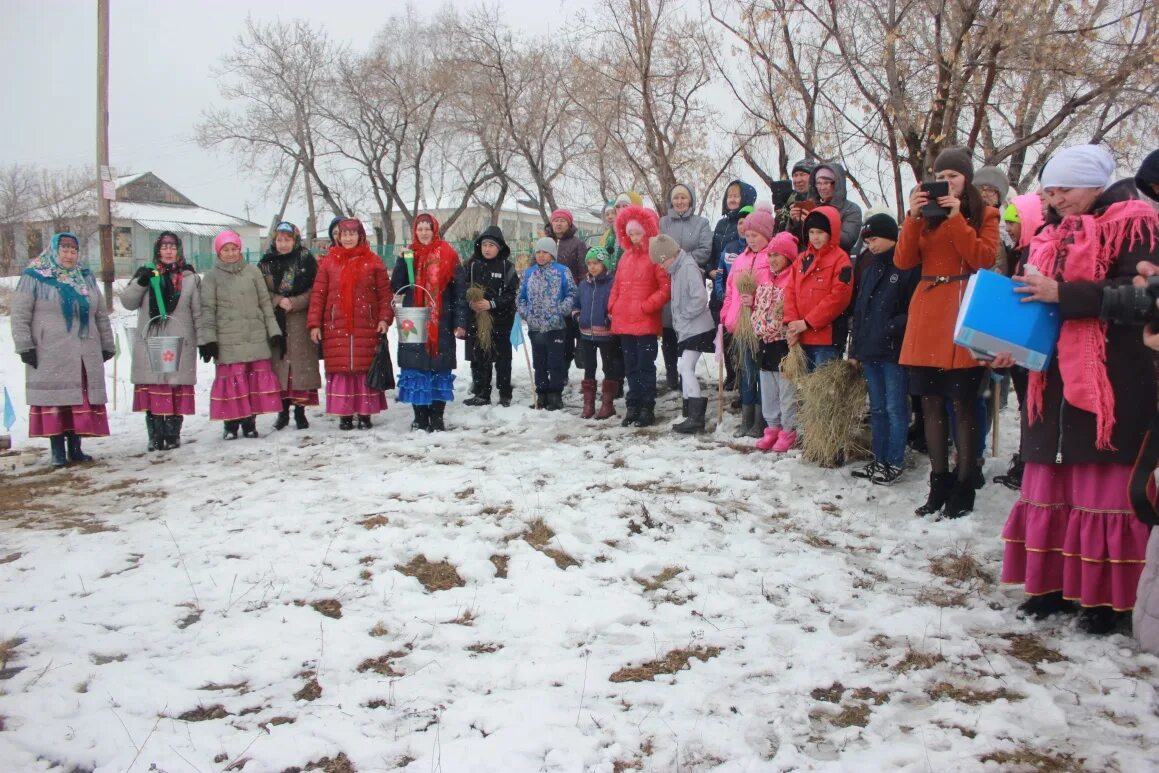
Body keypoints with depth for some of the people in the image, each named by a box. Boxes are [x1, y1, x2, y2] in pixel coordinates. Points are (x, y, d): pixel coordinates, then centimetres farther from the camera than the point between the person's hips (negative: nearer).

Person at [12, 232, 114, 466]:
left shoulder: (86, 278, 16)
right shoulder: (34, 278, 1)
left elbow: (101, 316, 19)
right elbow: (20, 316, -2)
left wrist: (107, 347, 15)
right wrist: (25, 347, -9)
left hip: (85, 356, 4)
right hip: (50, 357, -4)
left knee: (84, 401, 3)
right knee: (53, 401, -3)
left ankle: (75, 447, 12)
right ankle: (58, 451, 4)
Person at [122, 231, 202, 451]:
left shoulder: (190, 277, 8)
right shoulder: (146, 274, 10)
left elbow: (198, 311, 7)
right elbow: (127, 302, 6)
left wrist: (203, 338, 1)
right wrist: (140, 283, -10)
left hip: (180, 343, -1)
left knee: (177, 389, -1)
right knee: (153, 389, -1)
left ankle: (172, 435, 7)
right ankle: (155, 436, 5)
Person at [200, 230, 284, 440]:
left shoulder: (252, 271, 10)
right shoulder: (212, 276, 5)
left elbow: (265, 303, 11)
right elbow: (207, 309, 2)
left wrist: (274, 331, 7)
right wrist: (208, 339, -5)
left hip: (256, 337, 2)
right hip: (228, 341, -2)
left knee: (258, 378, 2)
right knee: (232, 379, -4)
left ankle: (249, 422, 12)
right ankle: (231, 424, 7)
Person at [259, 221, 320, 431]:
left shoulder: (306, 260, 1)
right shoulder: (266, 262, 7)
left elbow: (314, 290, -3)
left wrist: (293, 303, -14)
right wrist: (278, 301, -11)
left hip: (300, 321, -2)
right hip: (275, 321, 2)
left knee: (301, 365, -2)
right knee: (279, 363, 2)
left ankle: (300, 411, 6)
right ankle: (283, 411, 12)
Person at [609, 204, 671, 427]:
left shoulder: (655, 255, -8)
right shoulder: (626, 256, 14)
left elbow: (666, 288, -13)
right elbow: (617, 285, 19)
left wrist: (646, 306, -15)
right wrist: (613, 307, 7)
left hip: (646, 322, -7)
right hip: (624, 322, 7)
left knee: (645, 365, -1)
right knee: (630, 366, 12)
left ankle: (647, 409, 6)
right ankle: (633, 407, 19)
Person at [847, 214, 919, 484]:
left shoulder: (908, 265, -9)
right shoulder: (867, 264, 14)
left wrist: (892, 328, -20)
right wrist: (855, 348, 14)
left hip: (894, 350, -7)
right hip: (869, 349, 8)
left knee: (895, 409, 0)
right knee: (877, 408, 14)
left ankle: (894, 462, 9)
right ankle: (879, 459, 23)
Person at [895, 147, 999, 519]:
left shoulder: (984, 214, 7)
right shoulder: (926, 214, 16)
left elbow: (985, 258, -10)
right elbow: (903, 261, 3)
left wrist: (957, 217, -13)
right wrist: (913, 217, -8)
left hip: (963, 318, -4)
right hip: (926, 317, 4)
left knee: (963, 405, -5)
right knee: (931, 403, 6)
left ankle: (963, 490, 3)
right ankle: (939, 485, 16)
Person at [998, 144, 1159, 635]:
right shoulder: (1054, 236, 18)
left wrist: (1062, 293, -22)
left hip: (1112, 385, -7)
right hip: (1054, 381, 7)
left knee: (1107, 487, -3)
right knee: (1053, 485, 8)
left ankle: (1109, 598, 5)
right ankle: (1055, 582, 18)